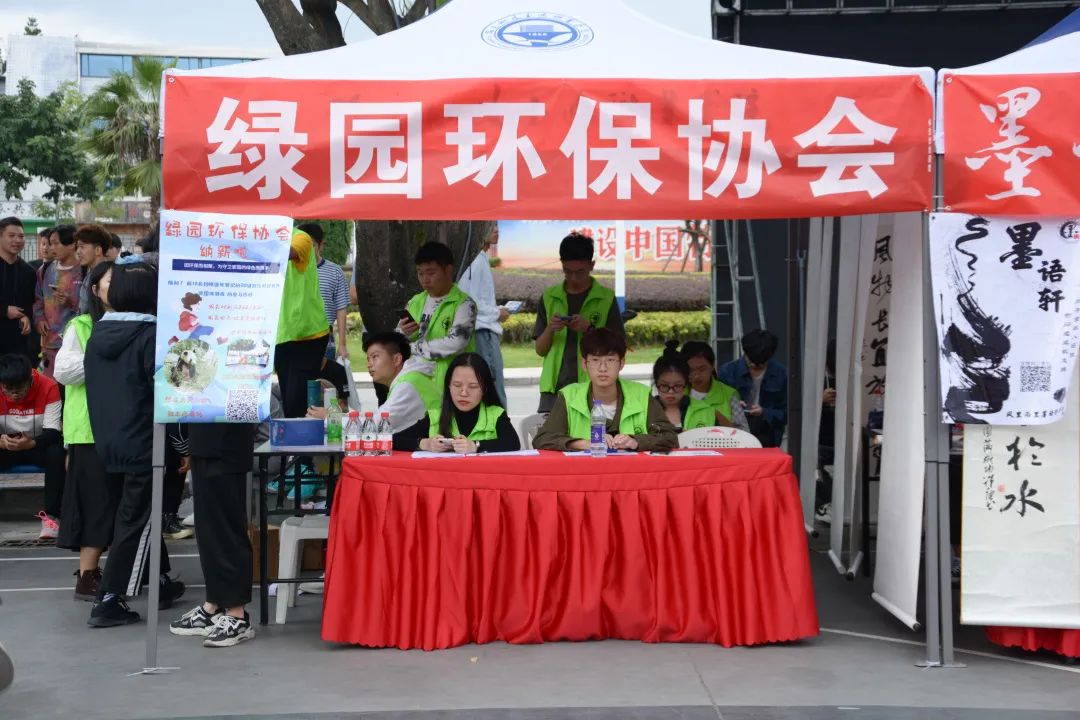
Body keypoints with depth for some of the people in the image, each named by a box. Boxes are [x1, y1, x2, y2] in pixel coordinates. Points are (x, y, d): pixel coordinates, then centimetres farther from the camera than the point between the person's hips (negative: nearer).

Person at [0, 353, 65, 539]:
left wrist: (31, 443, -43)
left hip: (39, 446, -1)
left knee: (57, 452, -34)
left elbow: (53, 432, -22)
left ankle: (51, 515, -29)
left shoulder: (48, 387, -20)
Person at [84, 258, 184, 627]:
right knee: (135, 521, -1)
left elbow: (96, 389, 15)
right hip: (145, 443, -7)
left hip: (110, 441, 7)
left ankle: (161, 582, 31)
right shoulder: (150, 335, -16)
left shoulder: (97, 334, 5)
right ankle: (108, 601, -2)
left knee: (139, 515, 20)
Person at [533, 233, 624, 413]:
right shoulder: (549, 298, 10)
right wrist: (550, 329, -9)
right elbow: (540, 350, 11)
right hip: (554, 386, 2)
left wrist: (590, 328, -12)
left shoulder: (606, 299, 3)